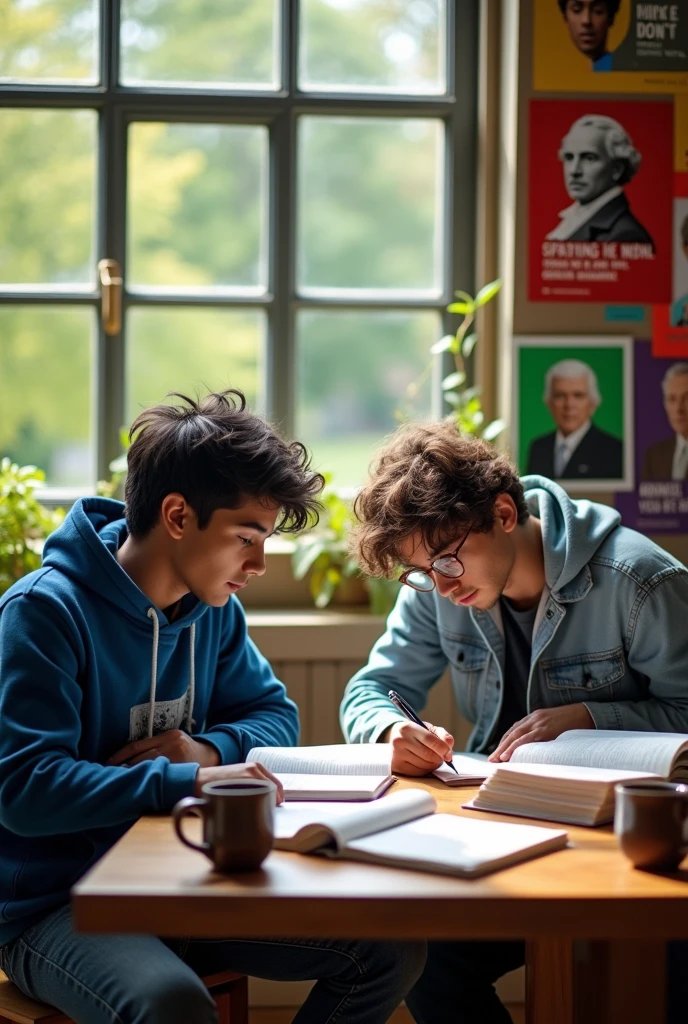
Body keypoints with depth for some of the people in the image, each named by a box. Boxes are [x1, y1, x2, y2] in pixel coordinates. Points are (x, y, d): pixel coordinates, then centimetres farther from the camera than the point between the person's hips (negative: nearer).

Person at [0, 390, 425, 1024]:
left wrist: (211, 749, -8)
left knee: (393, 950, -2)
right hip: (53, 903, -7)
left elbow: (274, 713, 16)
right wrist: (188, 782, -31)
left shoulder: (214, 610, 5)